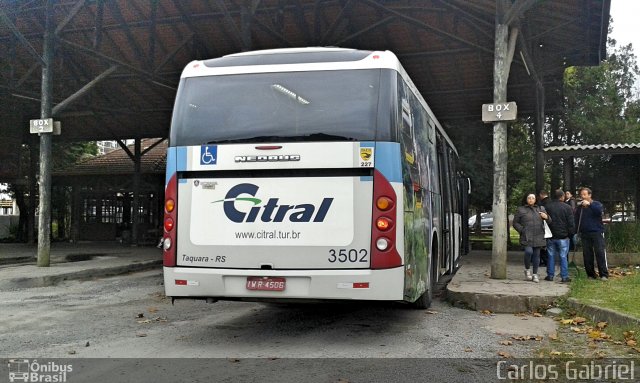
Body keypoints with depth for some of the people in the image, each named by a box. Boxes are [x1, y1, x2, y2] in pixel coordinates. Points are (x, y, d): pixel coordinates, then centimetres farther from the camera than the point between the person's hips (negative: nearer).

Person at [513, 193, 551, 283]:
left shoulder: (541, 209, 16)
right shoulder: (521, 210, 7)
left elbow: (549, 221, 20)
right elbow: (515, 223, 8)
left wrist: (546, 217, -4)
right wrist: (522, 230, -7)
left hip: (538, 237, 3)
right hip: (527, 237, -3)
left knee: (536, 255, 5)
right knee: (529, 251, -21)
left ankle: (535, 274, 16)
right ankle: (527, 269, 3)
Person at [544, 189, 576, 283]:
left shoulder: (547, 206, 1)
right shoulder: (567, 207, -7)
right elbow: (571, 223, -5)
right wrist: (571, 233, 7)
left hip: (550, 236, 2)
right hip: (563, 236, -2)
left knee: (551, 256, 9)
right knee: (563, 257, 2)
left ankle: (550, 275, 12)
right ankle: (564, 277, 4)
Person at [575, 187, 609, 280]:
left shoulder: (596, 204, 3)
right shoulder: (579, 207, 13)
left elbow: (599, 210, -19)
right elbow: (576, 220, 12)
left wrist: (589, 204, -28)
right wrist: (577, 231, 1)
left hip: (597, 232, -3)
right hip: (585, 234, 4)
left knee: (600, 253, -8)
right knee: (587, 255, 3)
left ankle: (604, 274, -5)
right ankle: (591, 274, 11)